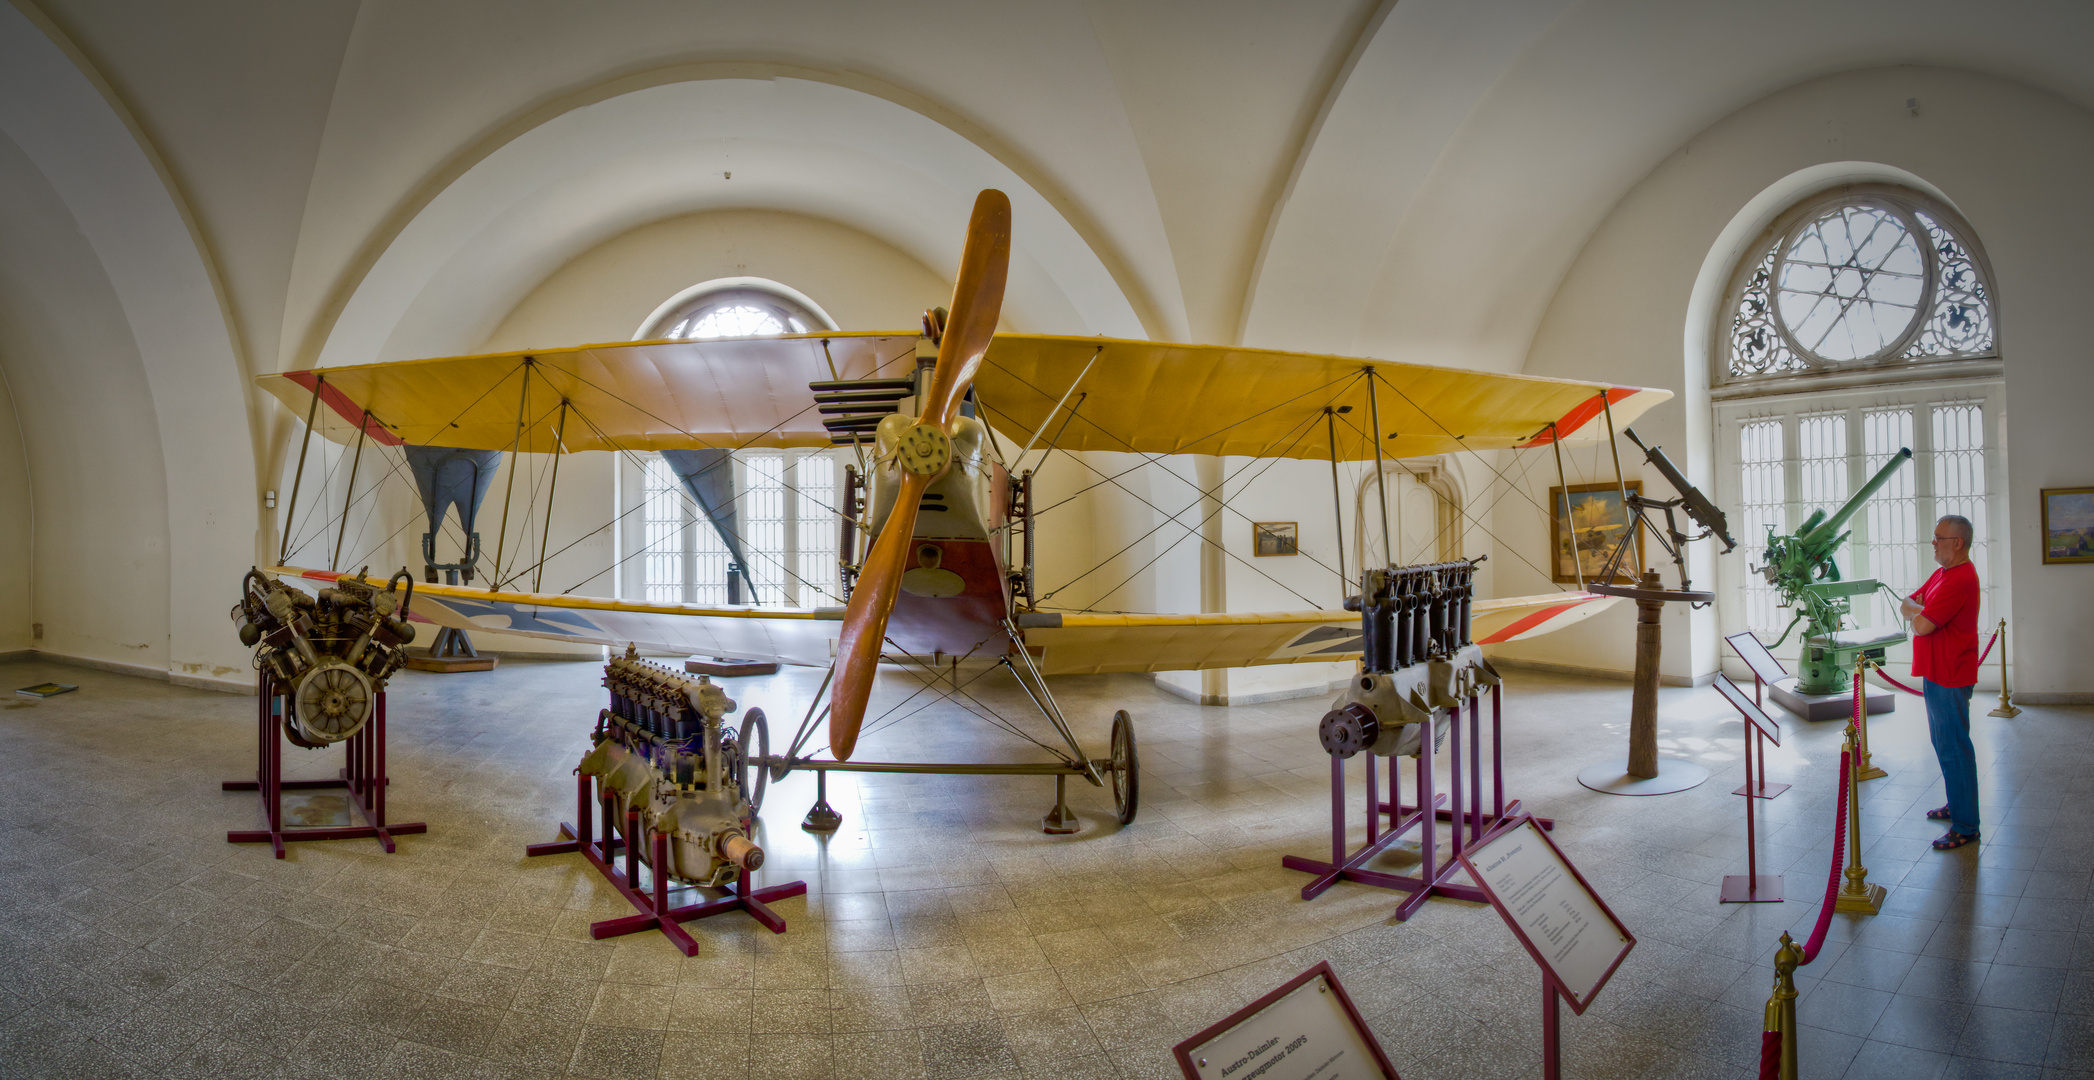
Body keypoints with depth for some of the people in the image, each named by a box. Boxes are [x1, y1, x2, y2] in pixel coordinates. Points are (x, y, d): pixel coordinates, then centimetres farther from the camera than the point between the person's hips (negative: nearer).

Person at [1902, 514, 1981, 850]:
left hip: (1949, 679, -11)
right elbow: (1908, 604, 15)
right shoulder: (1943, 573, 13)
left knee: (1954, 749, -5)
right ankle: (1957, 806, 34)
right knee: (1944, 744, 20)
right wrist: (1919, 608, -7)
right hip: (1936, 672, 11)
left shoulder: (1961, 580, -22)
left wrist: (1916, 609, -4)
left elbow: (1922, 625, -25)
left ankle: (1966, 827, 1)